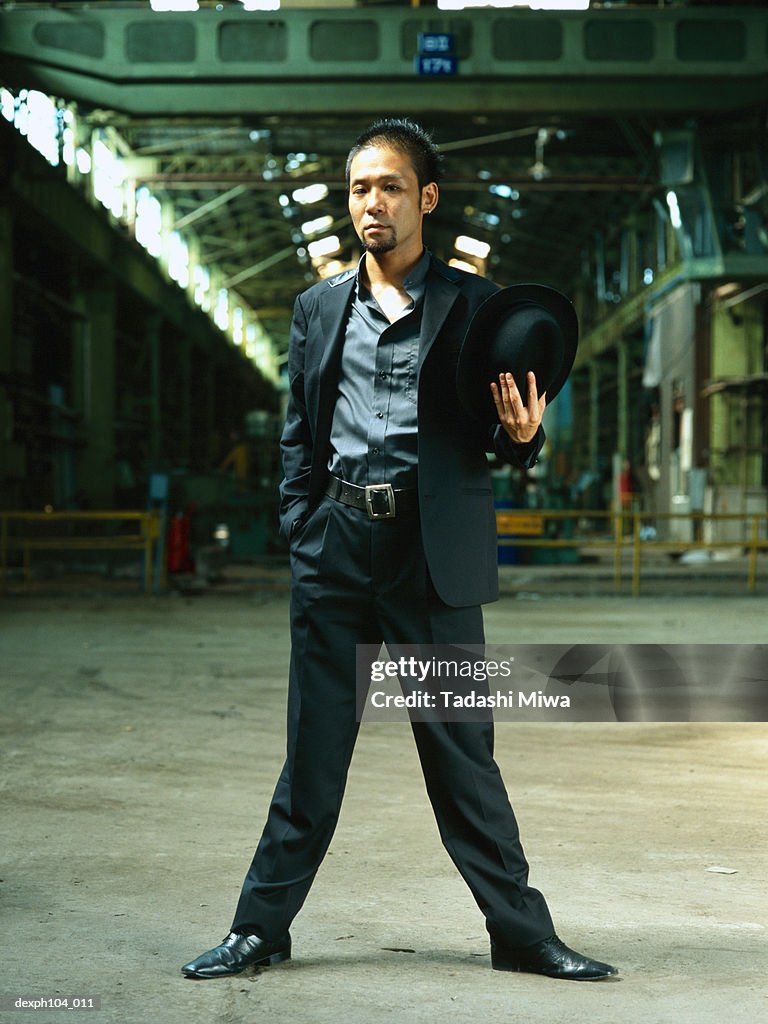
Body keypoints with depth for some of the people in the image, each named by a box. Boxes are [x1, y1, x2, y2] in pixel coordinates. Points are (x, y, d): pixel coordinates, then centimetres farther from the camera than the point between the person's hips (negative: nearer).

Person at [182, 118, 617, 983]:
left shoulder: (471, 305, 4)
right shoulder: (320, 308, 12)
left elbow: (503, 437, 5)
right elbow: (297, 436, 16)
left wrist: (521, 435, -18)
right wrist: (303, 529, 6)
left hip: (435, 551, -2)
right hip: (337, 547, 2)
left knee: (462, 751, 2)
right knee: (313, 749, 7)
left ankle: (522, 934, 13)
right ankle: (261, 927, 17)